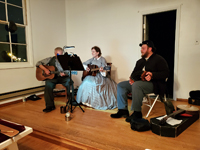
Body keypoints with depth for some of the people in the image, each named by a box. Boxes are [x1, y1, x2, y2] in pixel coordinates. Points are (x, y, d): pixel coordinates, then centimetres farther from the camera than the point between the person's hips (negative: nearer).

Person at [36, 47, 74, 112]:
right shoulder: (51, 59, 6)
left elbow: (68, 71, 4)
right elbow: (38, 63, 5)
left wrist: (64, 74, -20)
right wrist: (45, 69, -11)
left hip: (62, 77, 0)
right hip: (52, 77, 0)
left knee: (69, 82, -31)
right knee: (48, 84, -32)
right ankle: (50, 106, -21)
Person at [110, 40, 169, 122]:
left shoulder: (159, 59, 0)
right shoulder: (140, 61, 23)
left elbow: (166, 73, -11)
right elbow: (134, 73, 22)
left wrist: (152, 75, -26)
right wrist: (132, 78, -2)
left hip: (153, 84, -8)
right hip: (138, 81, 8)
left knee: (136, 85, -37)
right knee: (121, 85, -5)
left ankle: (137, 113, -27)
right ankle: (123, 110, -6)